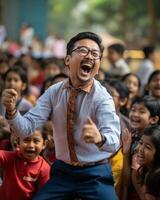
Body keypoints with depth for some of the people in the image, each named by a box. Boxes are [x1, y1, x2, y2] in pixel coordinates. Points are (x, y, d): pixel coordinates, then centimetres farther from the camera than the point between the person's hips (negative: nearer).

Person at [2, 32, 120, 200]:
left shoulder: (102, 98, -15)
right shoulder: (54, 93, -4)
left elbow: (113, 142, -29)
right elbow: (26, 129, -11)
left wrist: (99, 138, -53)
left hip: (96, 175, -3)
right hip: (62, 173, 3)